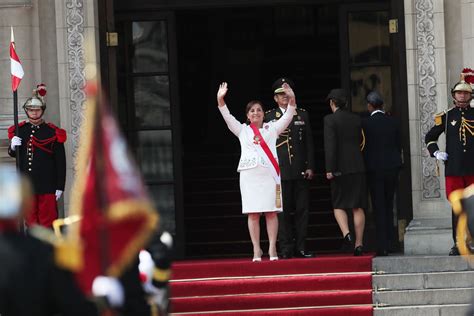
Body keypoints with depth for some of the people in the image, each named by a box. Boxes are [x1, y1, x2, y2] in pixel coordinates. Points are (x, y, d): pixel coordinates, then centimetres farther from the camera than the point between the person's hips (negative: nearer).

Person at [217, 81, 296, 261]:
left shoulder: (272, 128, 14)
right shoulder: (242, 130, 14)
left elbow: (287, 117, 6)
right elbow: (227, 117, 4)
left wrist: (291, 99, -10)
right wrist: (220, 100, -11)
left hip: (269, 172, 0)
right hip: (249, 173, 0)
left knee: (271, 212, -4)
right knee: (253, 213, -3)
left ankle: (272, 249, -3)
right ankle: (256, 250, -3)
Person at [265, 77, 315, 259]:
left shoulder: (302, 115, 13)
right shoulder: (269, 117, 6)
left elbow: (309, 143, 11)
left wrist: (310, 167, 3)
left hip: (300, 171, 2)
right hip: (280, 171, -2)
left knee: (302, 210, 2)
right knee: (282, 211, -3)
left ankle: (300, 248, 6)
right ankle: (286, 249, -1)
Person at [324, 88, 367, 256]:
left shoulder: (330, 119, -8)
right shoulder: (356, 119, 7)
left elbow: (330, 145, -14)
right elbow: (360, 141, 13)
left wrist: (329, 169, -14)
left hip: (340, 168, -4)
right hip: (357, 166, 4)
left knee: (338, 205, 8)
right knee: (358, 206, 5)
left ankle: (346, 233, -15)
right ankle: (359, 243, 3)